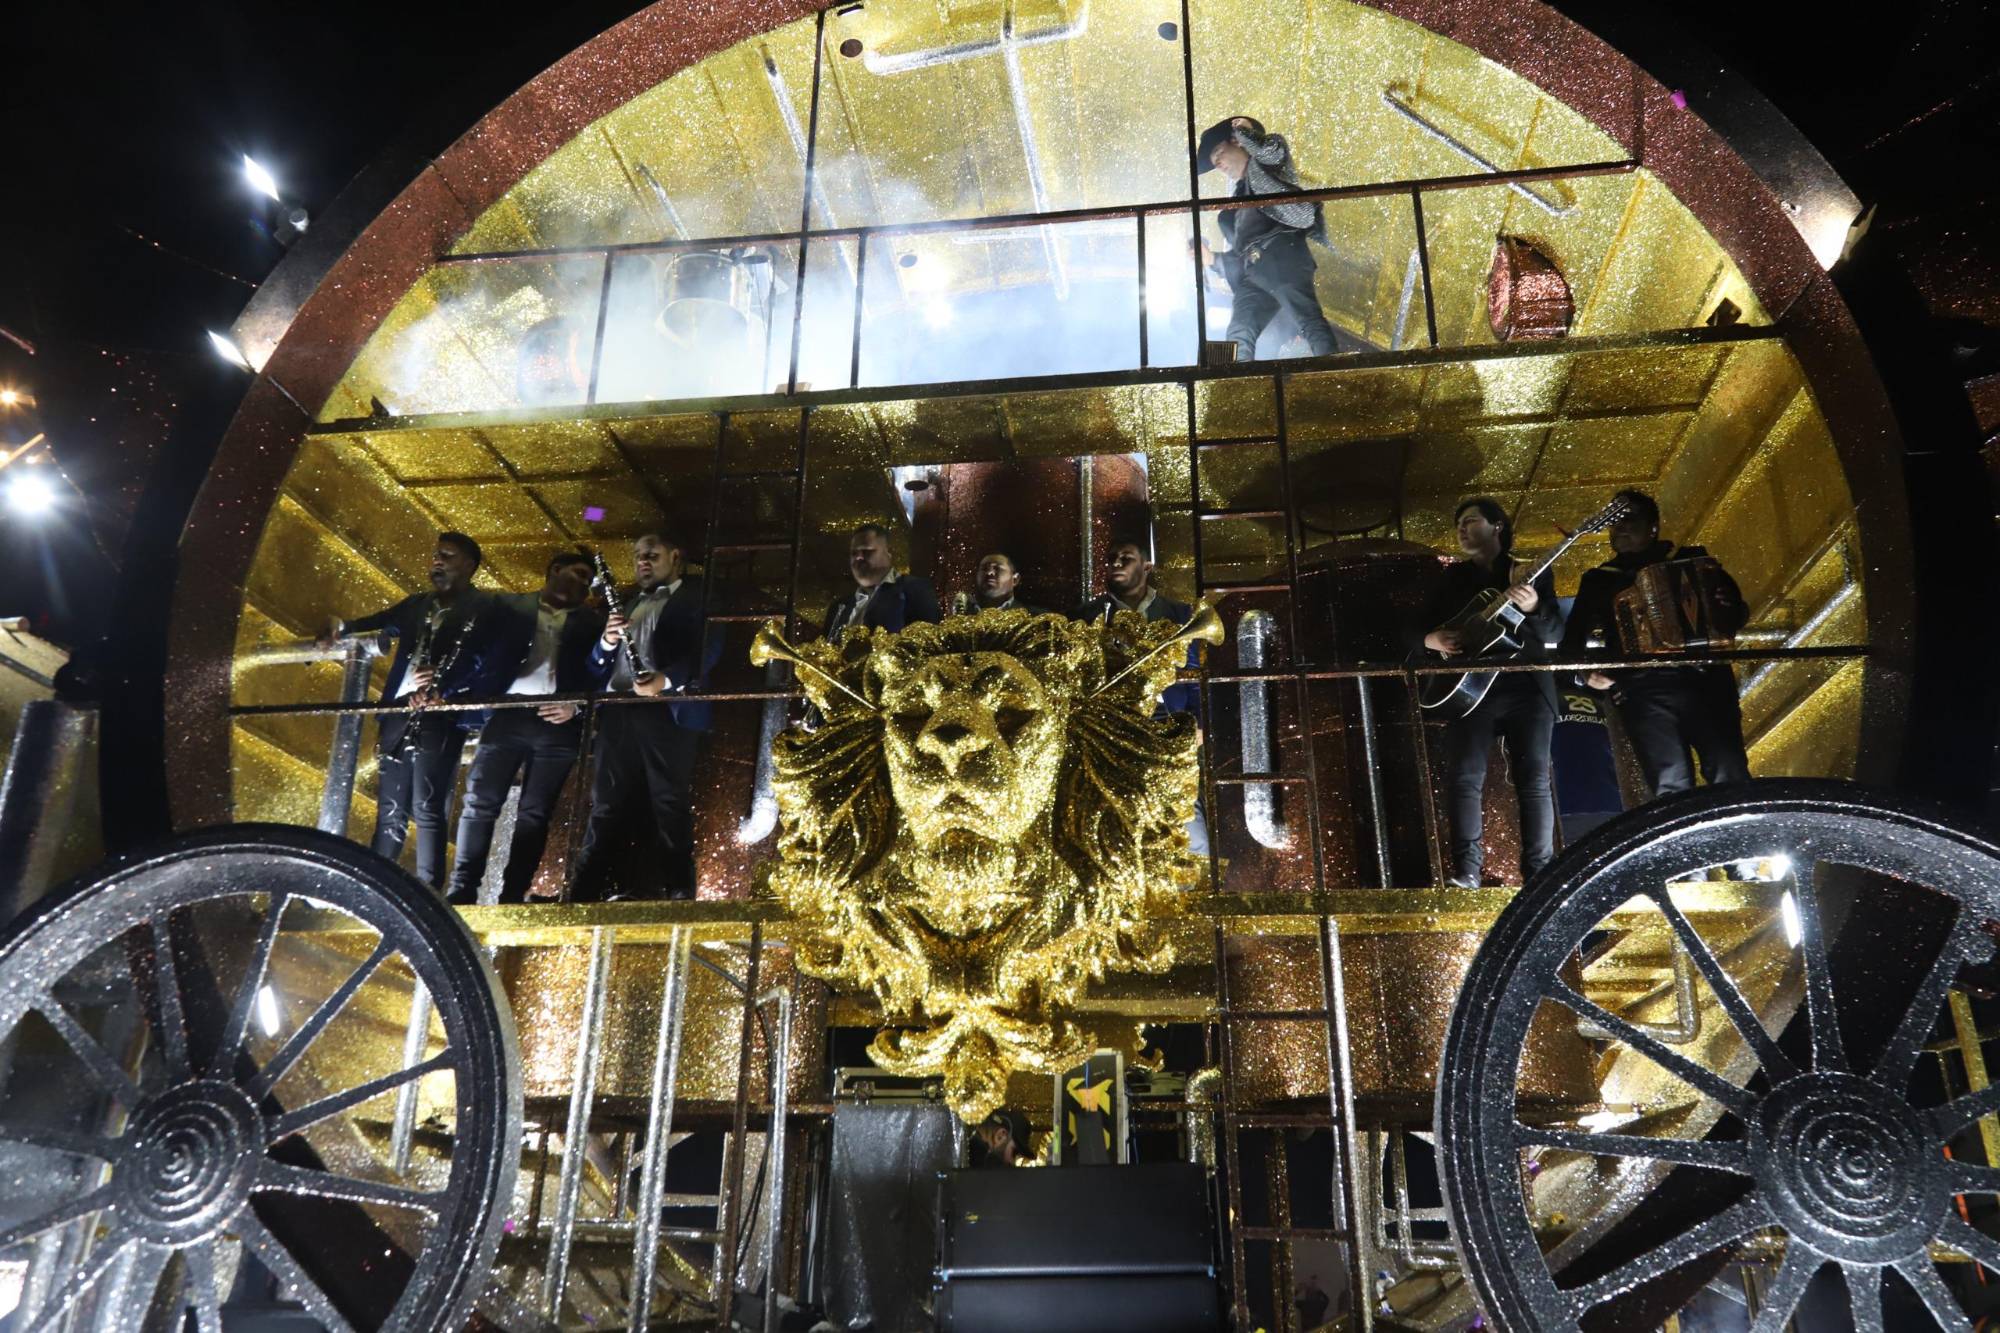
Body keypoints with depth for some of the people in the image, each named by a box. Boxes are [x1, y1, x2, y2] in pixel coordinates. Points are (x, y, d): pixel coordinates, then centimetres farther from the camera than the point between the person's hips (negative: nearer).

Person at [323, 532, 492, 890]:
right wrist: (340, 628, -5)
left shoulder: (482, 608, 1)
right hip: (398, 715, 6)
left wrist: (443, 690, -24)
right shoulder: (417, 603, 22)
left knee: (427, 809, -8)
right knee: (389, 810, 9)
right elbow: (375, 622, 16)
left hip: (440, 719, -6)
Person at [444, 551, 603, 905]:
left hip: (558, 723, 1)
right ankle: (461, 892, -2)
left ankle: (512, 896, -1)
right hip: (507, 715, 0)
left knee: (534, 814, -2)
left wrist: (577, 704, -8)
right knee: (479, 802, -6)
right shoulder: (508, 606, 15)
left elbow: (598, 676, 9)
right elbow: (480, 652, 8)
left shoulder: (591, 622, 17)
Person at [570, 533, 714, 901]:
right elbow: (597, 669, 20)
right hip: (619, 712, 5)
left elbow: (710, 650, -10)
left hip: (669, 712, -5)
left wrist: (668, 681, -24)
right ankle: (581, 894, 7)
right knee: (606, 807, 5)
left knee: (671, 807, -3)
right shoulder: (629, 605, 25)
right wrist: (607, 642, -2)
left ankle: (680, 893, 1)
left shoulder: (698, 596, 6)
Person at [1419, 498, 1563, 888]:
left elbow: (1557, 632, 1)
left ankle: (1540, 875, 0)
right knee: (1464, 778, -10)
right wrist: (1431, 640, -9)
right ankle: (1467, 873, -12)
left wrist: (1533, 608, -19)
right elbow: (1422, 625, 14)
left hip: (1526, 686, -1)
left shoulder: (1533, 571, 11)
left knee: (1534, 781, -2)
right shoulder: (1452, 577, 17)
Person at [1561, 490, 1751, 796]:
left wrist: (1725, 614, -10)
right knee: (1671, 790, -11)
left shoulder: (1691, 560, 19)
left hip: (1703, 680, 0)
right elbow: (1574, 638, 16)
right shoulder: (1597, 580, 21)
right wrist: (1587, 672, -3)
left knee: (1731, 780, -11)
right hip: (1643, 690, 0)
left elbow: (1735, 609, 13)